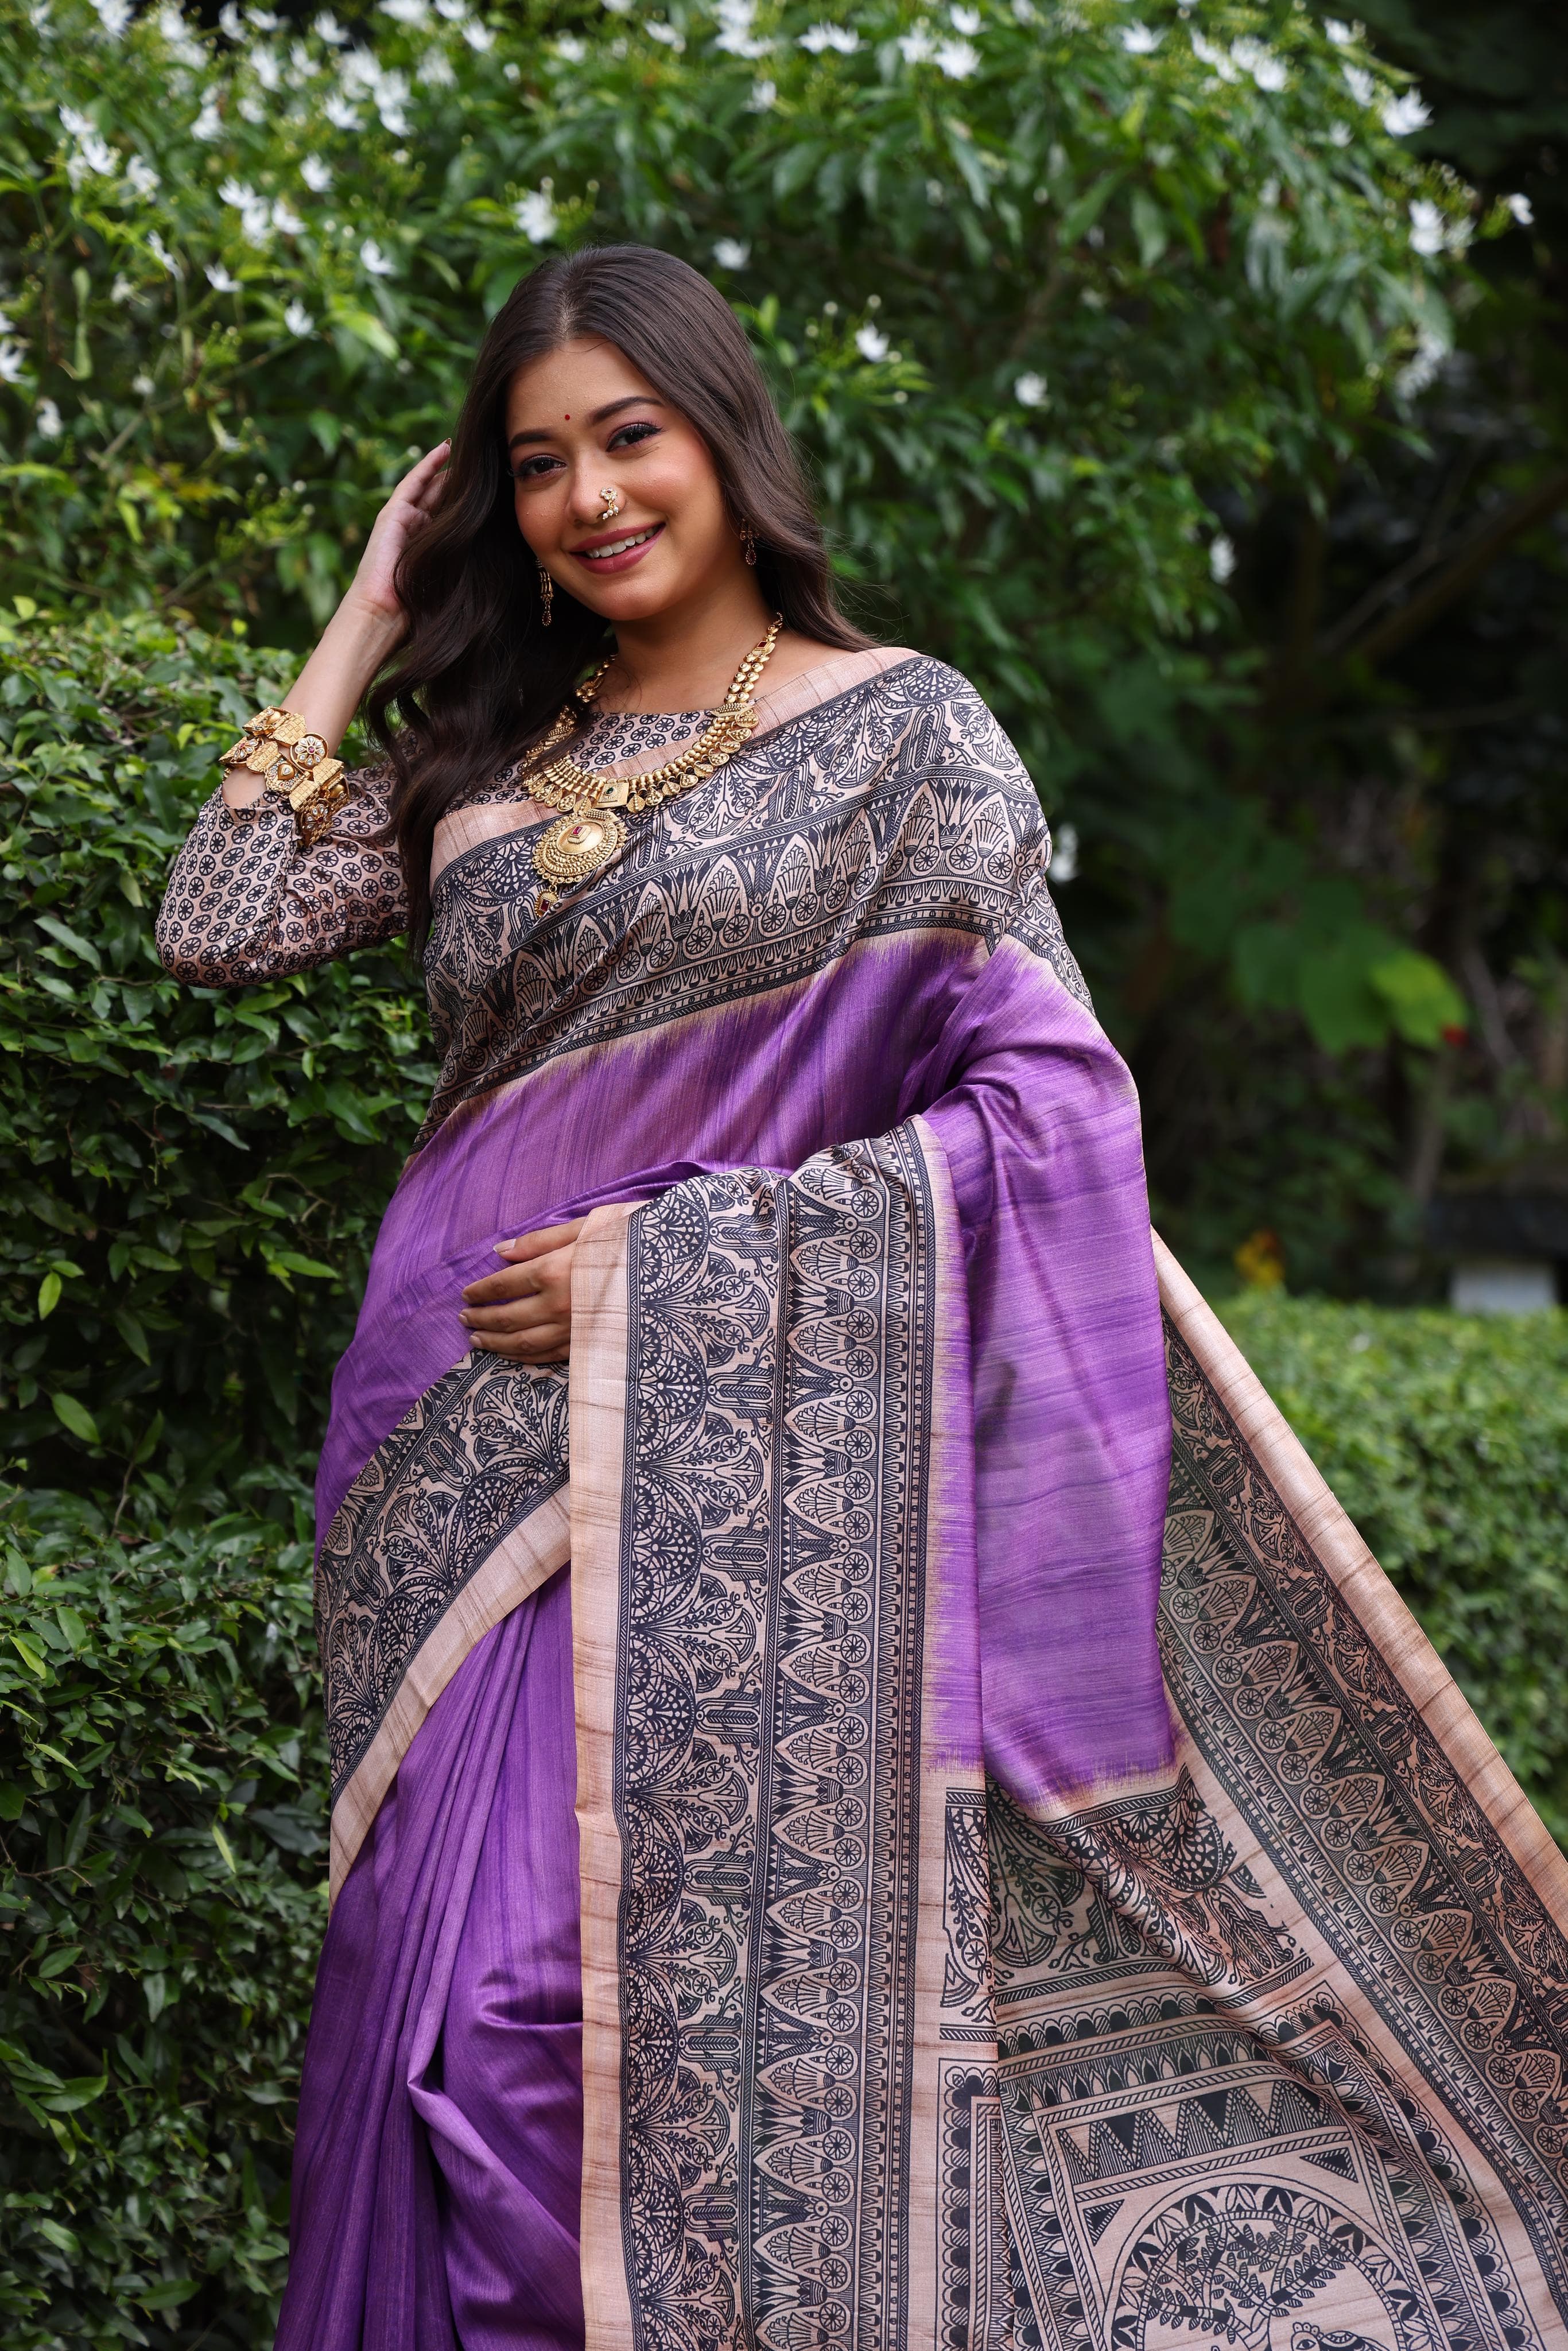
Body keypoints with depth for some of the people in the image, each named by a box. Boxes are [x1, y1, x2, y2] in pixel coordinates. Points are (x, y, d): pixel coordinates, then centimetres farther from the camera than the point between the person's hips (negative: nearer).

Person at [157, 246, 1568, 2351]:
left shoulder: (901, 729, 1)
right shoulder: (483, 753, 15)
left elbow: (1045, 1109, -7)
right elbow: (218, 929, 5)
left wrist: (684, 1261, -13)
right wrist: (362, 631, 10)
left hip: (724, 1461, -4)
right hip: (462, 1455, 4)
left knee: (691, 1977, -10)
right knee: (451, 1981, 3)